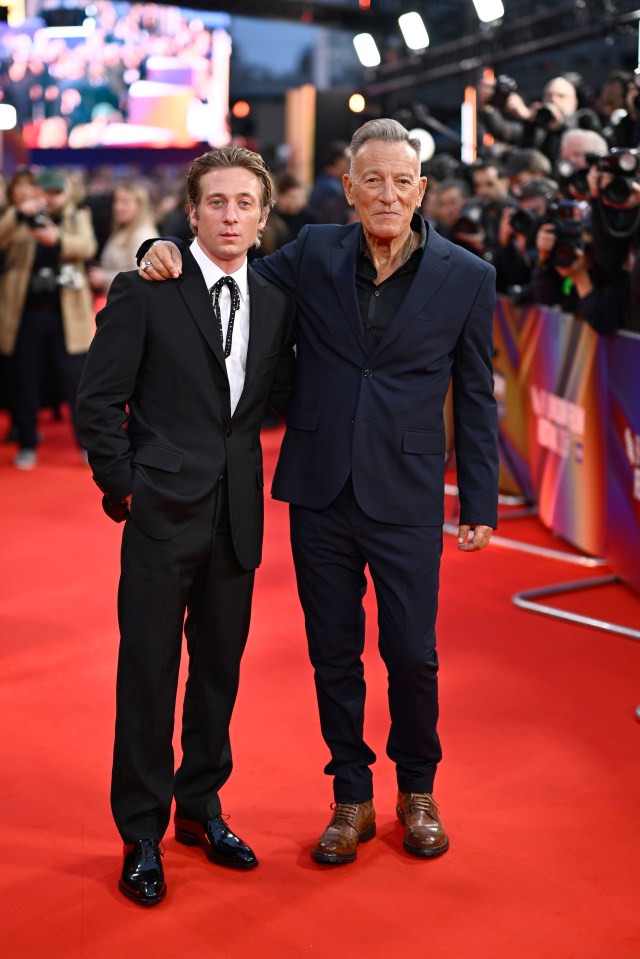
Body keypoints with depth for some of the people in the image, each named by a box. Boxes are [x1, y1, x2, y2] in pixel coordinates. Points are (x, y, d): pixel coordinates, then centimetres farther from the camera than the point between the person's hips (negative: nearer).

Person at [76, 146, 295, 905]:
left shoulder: (274, 304, 8)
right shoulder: (146, 291, -6)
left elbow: (278, 397, 11)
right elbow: (99, 399, -5)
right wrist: (122, 486, -7)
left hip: (236, 516, 5)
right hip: (162, 512, -4)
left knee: (220, 667, 14)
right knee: (148, 672, 3)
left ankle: (201, 808, 32)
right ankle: (142, 834, 18)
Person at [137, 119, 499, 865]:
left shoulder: (466, 278, -3)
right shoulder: (314, 254, 1)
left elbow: (476, 398, 2)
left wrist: (480, 505, 1)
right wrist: (166, 249, -3)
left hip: (405, 496, -2)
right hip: (319, 493, 2)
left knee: (411, 654, 5)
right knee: (334, 653, 11)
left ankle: (417, 790, 31)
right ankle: (352, 798, 28)